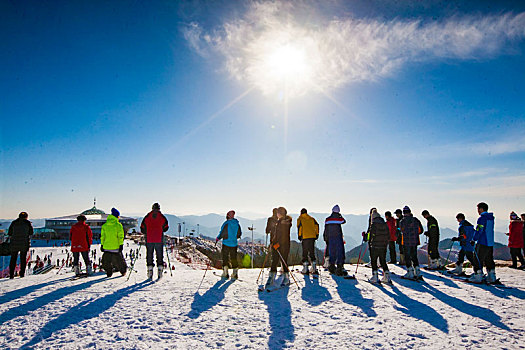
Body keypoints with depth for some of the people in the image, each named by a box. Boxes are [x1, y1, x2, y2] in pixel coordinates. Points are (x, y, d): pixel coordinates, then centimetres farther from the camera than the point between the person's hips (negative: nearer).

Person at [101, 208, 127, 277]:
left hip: (106, 246, 2)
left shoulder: (104, 225, 5)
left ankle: (109, 272, 10)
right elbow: (120, 236, -8)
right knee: (118, 259, 10)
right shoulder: (118, 225, -7)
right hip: (116, 246, -2)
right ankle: (123, 270, 17)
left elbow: (102, 236, 9)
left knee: (107, 260, 12)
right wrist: (121, 244, -4)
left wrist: (102, 245, 15)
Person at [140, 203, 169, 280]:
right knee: (159, 255, 7)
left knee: (149, 255, 9)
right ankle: (160, 269, 1)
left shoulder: (147, 216, 3)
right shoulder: (162, 217, 1)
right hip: (159, 240, -1)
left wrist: (145, 234, 25)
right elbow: (166, 227, 6)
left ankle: (150, 269, 3)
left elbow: (142, 228, 6)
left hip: (149, 240, 1)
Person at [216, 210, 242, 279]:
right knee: (234, 258, 12)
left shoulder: (226, 223, -13)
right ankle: (235, 273, 12)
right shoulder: (237, 224, 1)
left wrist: (217, 238, 4)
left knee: (225, 258, 6)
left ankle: (225, 273, 0)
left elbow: (222, 233, -13)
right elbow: (239, 234, 8)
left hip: (226, 243, -4)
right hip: (234, 244, 4)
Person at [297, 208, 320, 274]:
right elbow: (316, 225, 7)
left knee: (305, 253, 3)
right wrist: (317, 234, 10)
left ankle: (305, 269, 1)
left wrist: (299, 236, 0)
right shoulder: (312, 219, 17)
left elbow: (299, 227, -5)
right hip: (312, 237, 3)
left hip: (305, 237, -3)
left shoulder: (300, 219, 6)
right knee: (312, 253, 10)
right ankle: (314, 269, 4)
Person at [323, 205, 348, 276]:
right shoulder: (339, 219, -6)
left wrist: (325, 238, 13)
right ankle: (339, 266, -5)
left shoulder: (327, 219, 2)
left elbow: (325, 230, 5)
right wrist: (340, 216, 29)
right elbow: (344, 221, 18)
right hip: (338, 238, -3)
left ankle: (332, 266, 18)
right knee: (340, 252, 1)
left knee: (331, 252, 13)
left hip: (330, 238, 3)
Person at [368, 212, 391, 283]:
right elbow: (388, 236, 11)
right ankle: (386, 276, 11)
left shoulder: (373, 224, -8)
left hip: (375, 246, -5)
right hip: (383, 246, 5)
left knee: (373, 261, 4)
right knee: (383, 261, 14)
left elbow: (372, 235, -12)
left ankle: (375, 277, 1)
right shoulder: (385, 224, 9)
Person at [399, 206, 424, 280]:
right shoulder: (416, 220, 0)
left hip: (406, 242, -4)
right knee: (414, 257, 15)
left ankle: (410, 273, 6)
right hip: (415, 242, 4)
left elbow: (402, 231, 1)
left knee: (407, 257, 4)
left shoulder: (402, 221, -10)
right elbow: (420, 230, 7)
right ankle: (417, 272, 15)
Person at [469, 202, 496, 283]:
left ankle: (478, 277, -3)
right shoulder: (491, 218, 14)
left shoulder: (482, 218, -14)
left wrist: (474, 240, -10)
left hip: (482, 243, -9)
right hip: (490, 243, 9)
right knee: (489, 260, 14)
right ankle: (492, 277, 16)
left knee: (478, 259, -3)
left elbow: (479, 230, -18)